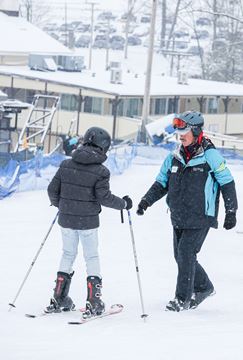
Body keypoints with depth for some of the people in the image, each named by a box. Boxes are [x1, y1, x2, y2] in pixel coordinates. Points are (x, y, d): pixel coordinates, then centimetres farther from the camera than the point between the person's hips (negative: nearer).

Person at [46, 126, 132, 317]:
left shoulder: (66, 165, 1)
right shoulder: (100, 171, -12)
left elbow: (53, 189, 5)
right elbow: (104, 197, -14)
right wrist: (124, 203, 2)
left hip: (66, 219, 4)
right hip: (88, 222, -4)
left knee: (68, 254, 18)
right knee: (92, 257, 8)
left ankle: (59, 299, 18)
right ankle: (94, 302, 4)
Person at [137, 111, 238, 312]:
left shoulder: (210, 155, -9)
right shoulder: (175, 157, 7)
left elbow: (226, 182, -4)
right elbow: (162, 183, 14)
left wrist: (231, 212, -4)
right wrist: (147, 201, -1)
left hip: (201, 217, -6)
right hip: (179, 217, 6)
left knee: (186, 253, -12)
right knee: (181, 255, 10)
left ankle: (183, 298, -3)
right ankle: (204, 287, 31)